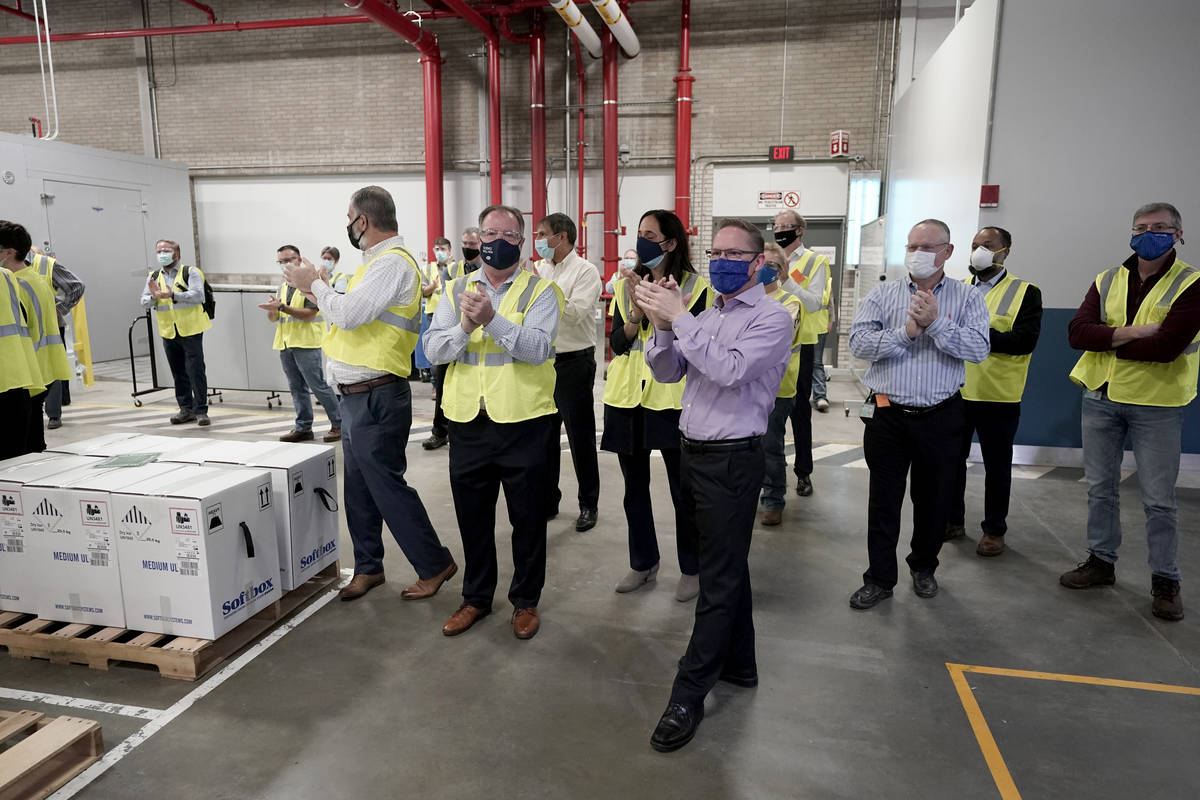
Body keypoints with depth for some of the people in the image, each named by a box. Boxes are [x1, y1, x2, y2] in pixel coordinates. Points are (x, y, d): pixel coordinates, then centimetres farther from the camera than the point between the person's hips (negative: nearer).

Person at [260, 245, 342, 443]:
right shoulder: (283, 286, 17)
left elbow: (309, 314, -16)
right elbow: (273, 318, 15)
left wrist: (282, 307, -21)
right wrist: (272, 309, -8)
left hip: (306, 344, -7)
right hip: (285, 344, 7)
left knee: (318, 386, -6)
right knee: (297, 388, 10)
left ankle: (338, 424, 3)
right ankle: (303, 427, 17)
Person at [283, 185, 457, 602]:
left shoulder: (392, 262, -16)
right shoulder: (379, 261, 16)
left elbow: (348, 314, -24)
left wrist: (314, 284, -7)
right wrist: (315, 287, 10)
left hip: (376, 399, -10)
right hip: (356, 396, 10)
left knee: (387, 486, -2)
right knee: (358, 488, 16)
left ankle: (434, 564, 12)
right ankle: (368, 567, 30)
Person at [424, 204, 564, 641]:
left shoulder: (540, 289, -3)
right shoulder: (456, 290, 9)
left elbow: (539, 348, -18)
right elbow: (434, 350, -1)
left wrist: (492, 320, -29)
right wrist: (465, 327, -19)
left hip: (524, 422, -3)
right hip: (468, 422, 4)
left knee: (528, 516, 10)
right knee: (472, 516, 16)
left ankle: (525, 600, 29)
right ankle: (476, 597, 35)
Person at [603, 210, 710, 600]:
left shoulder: (694, 287, -3)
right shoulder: (625, 285, 7)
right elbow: (616, 343, 1)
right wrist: (637, 311, -16)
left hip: (672, 399, -4)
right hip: (627, 398, 4)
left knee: (683, 488, 3)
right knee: (635, 487, 14)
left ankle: (691, 568, 22)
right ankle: (643, 563, 30)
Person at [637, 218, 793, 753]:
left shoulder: (772, 318, -10)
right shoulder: (705, 319, 12)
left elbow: (730, 371, -26)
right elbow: (666, 373, 6)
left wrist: (678, 318, -24)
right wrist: (663, 326, -11)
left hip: (732, 461, -8)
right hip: (694, 453, 8)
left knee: (720, 579, 0)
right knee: (728, 565, 19)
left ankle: (689, 695, 9)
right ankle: (739, 664, 36)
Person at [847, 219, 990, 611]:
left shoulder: (967, 297, 3)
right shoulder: (883, 294, 4)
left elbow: (978, 348, -11)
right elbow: (859, 342, -8)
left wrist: (936, 323, -19)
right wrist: (905, 333, -17)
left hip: (941, 417, 0)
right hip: (888, 414, 0)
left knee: (933, 498, 14)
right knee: (883, 500, 6)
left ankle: (924, 567, 36)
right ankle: (879, 579, 19)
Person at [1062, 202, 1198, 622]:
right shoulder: (1106, 281, 5)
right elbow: (1077, 332, -8)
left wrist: (1106, 342, -12)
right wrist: (1129, 333, -20)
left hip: (1156, 403, -4)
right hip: (1100, 397, 4)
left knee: (1158, 499, 4)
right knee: (1100, 487, 13)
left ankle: (1165, 580, 18)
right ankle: (1101, 560, 27)